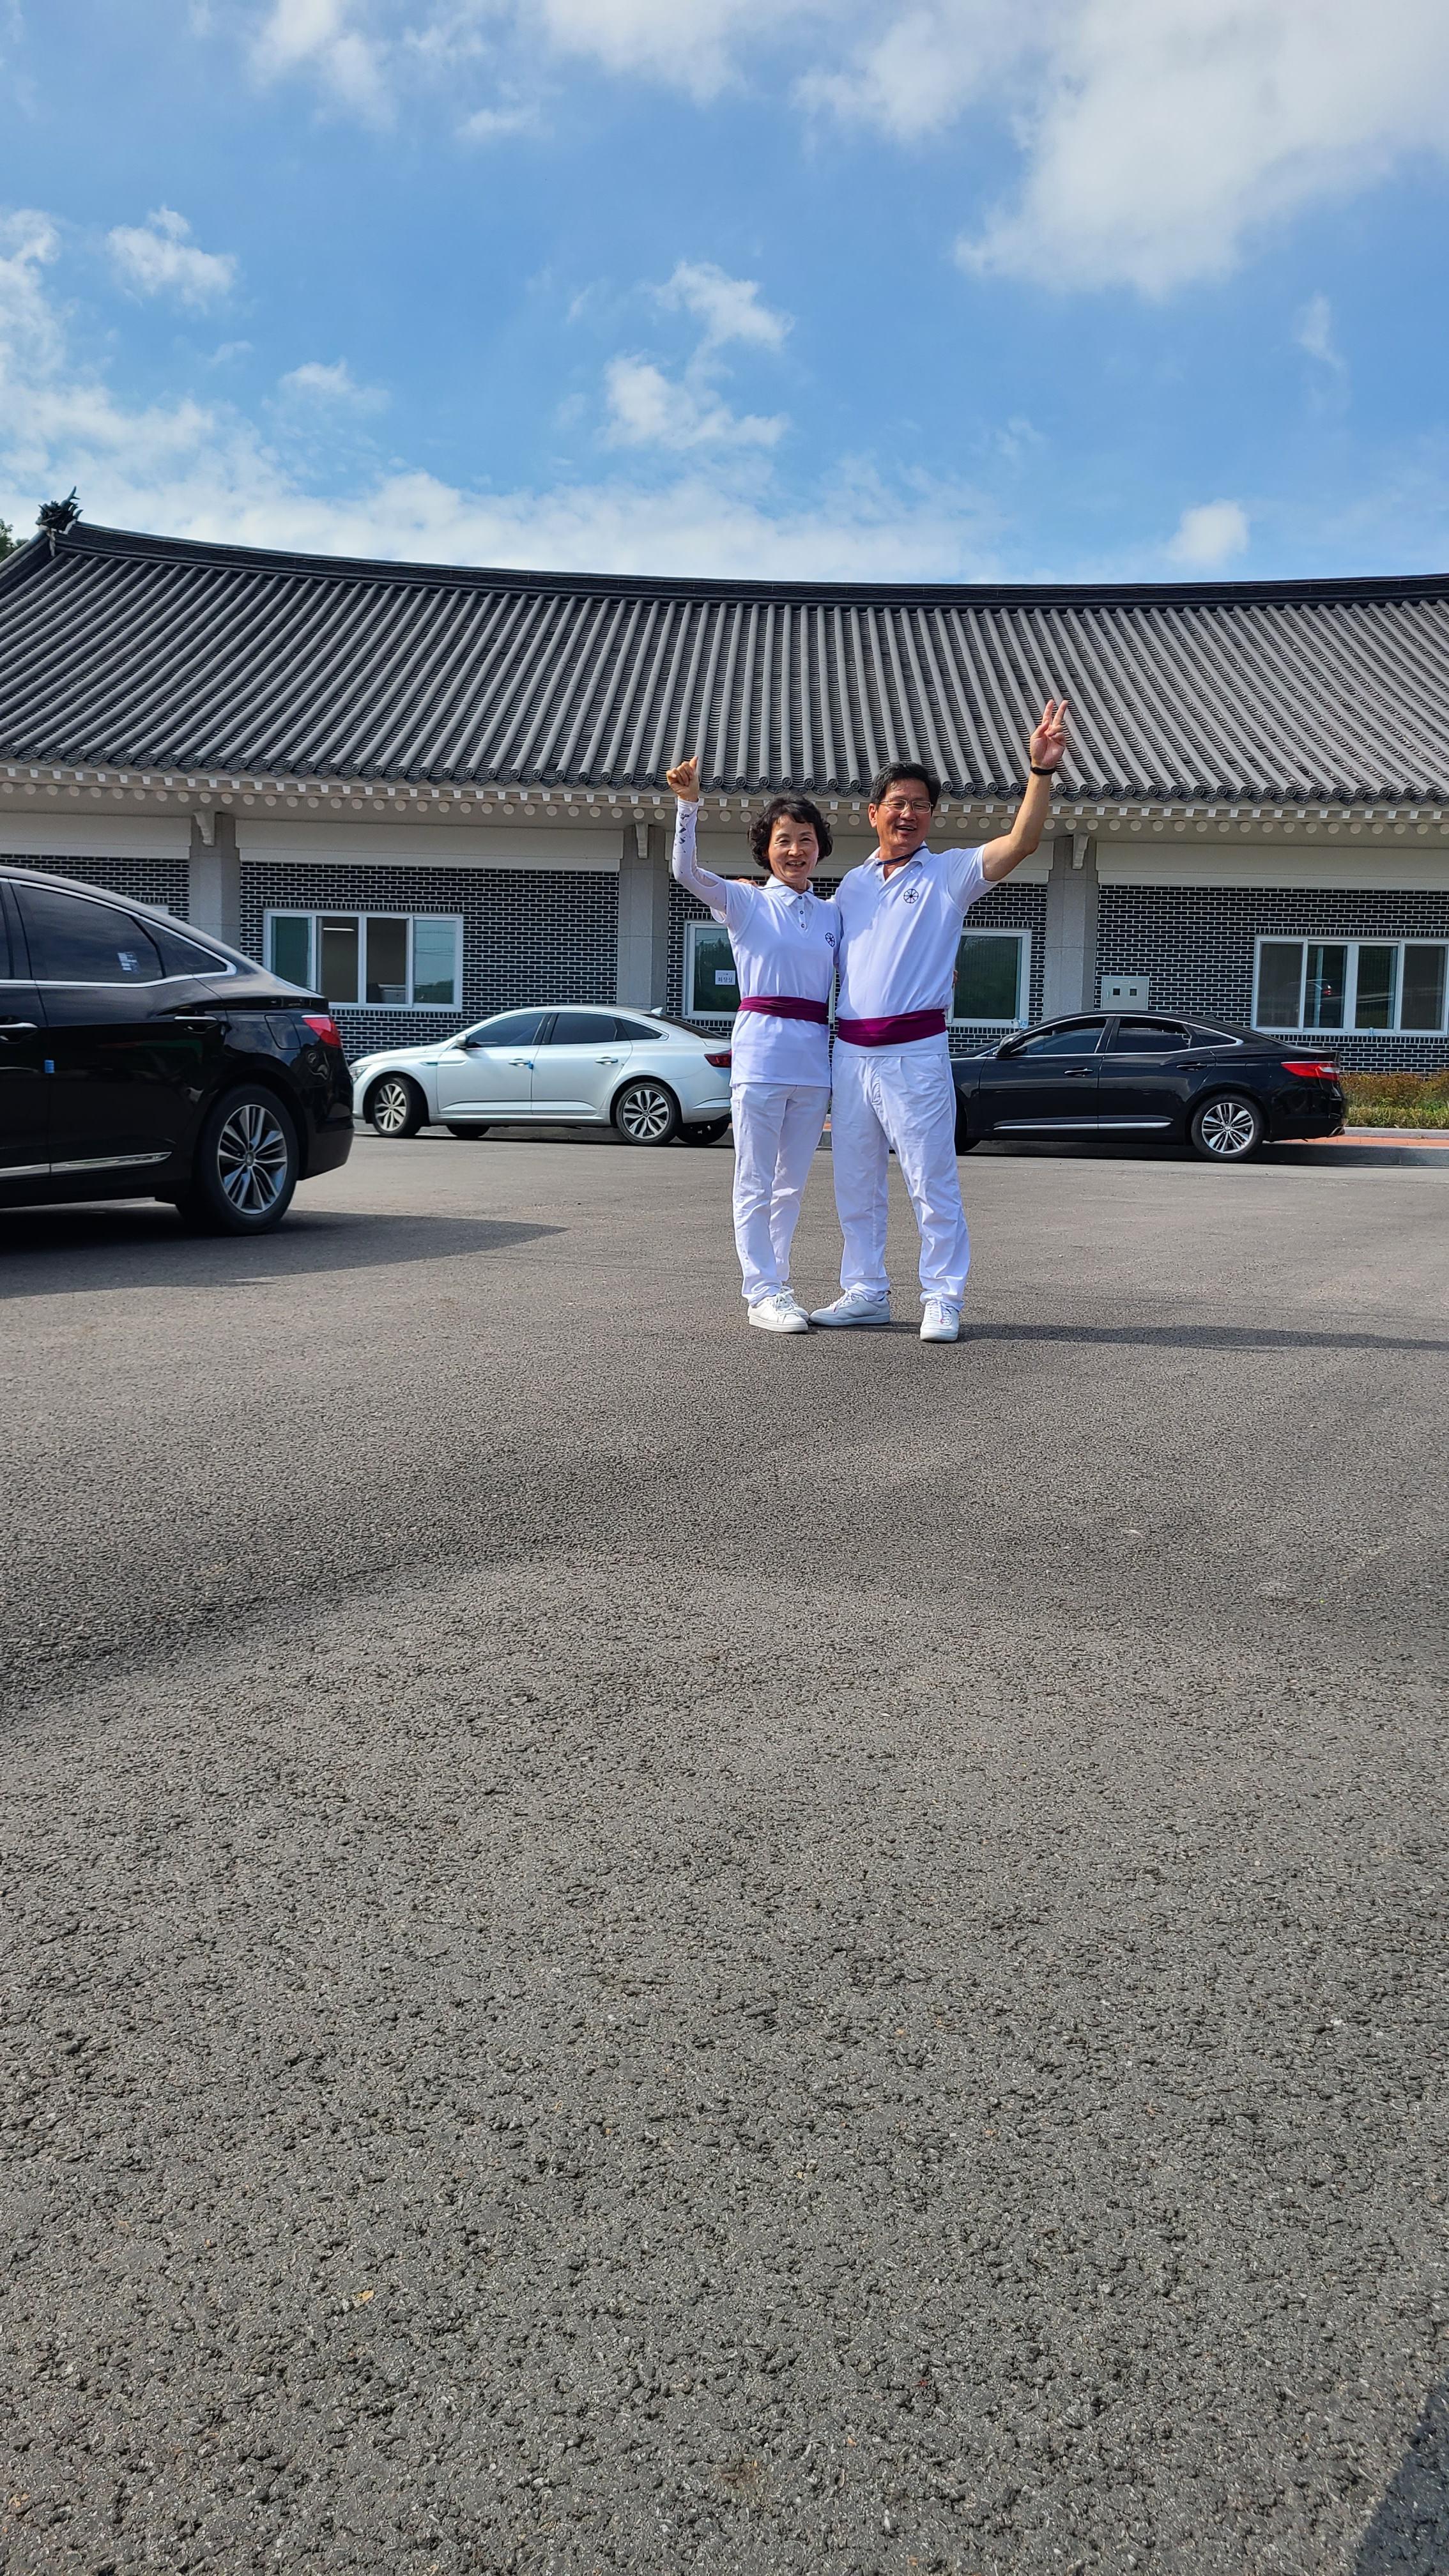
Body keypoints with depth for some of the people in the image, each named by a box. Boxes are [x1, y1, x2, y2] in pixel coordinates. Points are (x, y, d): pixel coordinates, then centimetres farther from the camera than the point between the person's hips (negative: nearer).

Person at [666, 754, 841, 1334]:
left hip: (815, 1057, 5)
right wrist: (688, 804, -23)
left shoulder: (832, 915, 14)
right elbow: (686, 871, -12)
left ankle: (776, 1286, 19)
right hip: (760, 1051, -4)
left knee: (791, 1185, 10)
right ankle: (761, 1293, 4)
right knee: (756, 1184, -2)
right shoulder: (745, 902, 2)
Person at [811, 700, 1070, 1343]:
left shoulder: (951, 873, 2)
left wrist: (1041, 770, -24)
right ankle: (866, 1292, 20)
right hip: (850, 1051, 5)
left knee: (932, 1182, -4)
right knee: (855, 1184, 10)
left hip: (915, 1054, -5)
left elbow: (1022, 841, -13)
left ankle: (943, 1299, 3)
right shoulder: (852, 884, 17)